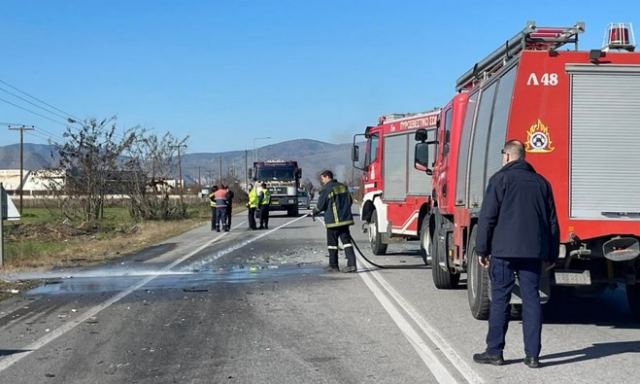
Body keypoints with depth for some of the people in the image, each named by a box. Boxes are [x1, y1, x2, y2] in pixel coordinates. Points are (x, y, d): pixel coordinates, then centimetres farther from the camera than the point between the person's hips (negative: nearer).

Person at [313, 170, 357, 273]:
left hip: (333, 221, -5)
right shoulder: (343, 187, 10)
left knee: (332, 244, 6)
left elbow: (320, 206, -7)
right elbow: (350, 201, 18)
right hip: (345, 219, 6)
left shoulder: (326, 190, -10)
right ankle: (351, 264, -7)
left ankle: (333, 266, 12)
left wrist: (315, 211, 14)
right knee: (347, 241, 4)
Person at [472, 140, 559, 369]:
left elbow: (487, 217, -7)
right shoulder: (541, 182, 14)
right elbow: (552, 222, 16)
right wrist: (551, 255, 20)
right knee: (531, 300, 5)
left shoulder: (501, 179, -3)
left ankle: (494, 352, 6)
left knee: (500, 300, 2)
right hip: (534, 252, 4)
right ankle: (532, 355, 5)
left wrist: (482, 249, 0)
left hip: (504, 250, -4)